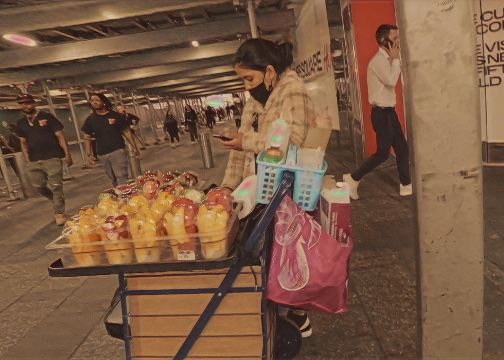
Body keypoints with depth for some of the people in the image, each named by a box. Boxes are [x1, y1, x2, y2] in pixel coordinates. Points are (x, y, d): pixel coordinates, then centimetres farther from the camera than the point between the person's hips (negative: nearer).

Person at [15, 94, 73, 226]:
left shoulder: (47, 117, -2)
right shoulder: (20, 123, 12)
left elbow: (60, 136, -5)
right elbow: (23, 143, 17)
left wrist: (67, 155, -10)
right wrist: (27, 160, 9)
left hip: (52, 158, -5)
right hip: (33, 161, 5)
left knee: (55, 187, -3)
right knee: (39, 186, 10)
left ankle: (59, 212, 11)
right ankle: (58, 202, 34)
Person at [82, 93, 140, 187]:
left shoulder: (116, 116, 0)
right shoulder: (90, 119, 6)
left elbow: (126, 131, 2)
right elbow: (87, 138, 9)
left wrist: (134, 147, -2)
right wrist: (89, 154, 0)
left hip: (118, 150, -3)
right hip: (102, 154, 3)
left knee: (121, 177, -12)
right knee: (113, 179, 11)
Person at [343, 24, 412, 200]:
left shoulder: (387, 59, 14)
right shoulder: (378, 60, -16)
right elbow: (391, 81, -26)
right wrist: (396, 59, -16)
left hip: (389, 111, 10)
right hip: (382, 113, -10)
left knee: (402, 148, 12)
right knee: (383, 153, -4)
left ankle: (406, 186, 22)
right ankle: (353, 178, 7)